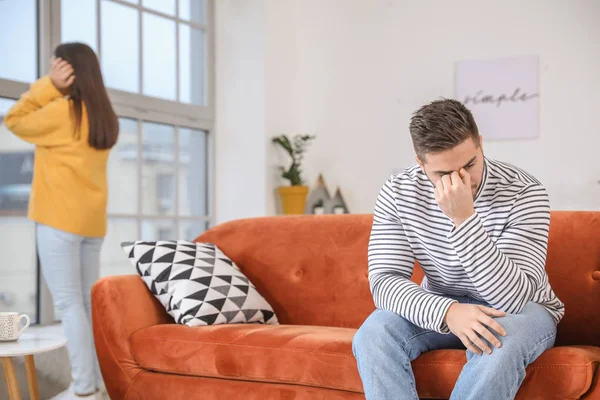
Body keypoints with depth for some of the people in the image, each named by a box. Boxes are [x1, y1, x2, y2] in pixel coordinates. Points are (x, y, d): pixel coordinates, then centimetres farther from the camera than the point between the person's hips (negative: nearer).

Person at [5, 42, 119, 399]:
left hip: (61, 219, -8)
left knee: (69, 303, -4)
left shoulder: (63, 111, -12)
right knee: (89, 301, 11)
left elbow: (15, 120, 2)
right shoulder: (104, 116, 11)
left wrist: (50, 85, -2)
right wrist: (55, 89, 11)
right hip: (92, 220, 8)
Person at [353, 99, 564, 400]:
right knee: (372, 335, -26)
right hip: (440, 308, 3)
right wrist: (448, 311, -39)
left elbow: (513, 298, -30)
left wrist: (465, 219, -41)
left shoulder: (523, 192, -23)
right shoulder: (398, 192, -14)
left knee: (498, 343, -38)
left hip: (520, 311, -2)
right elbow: (384, 280, -20)